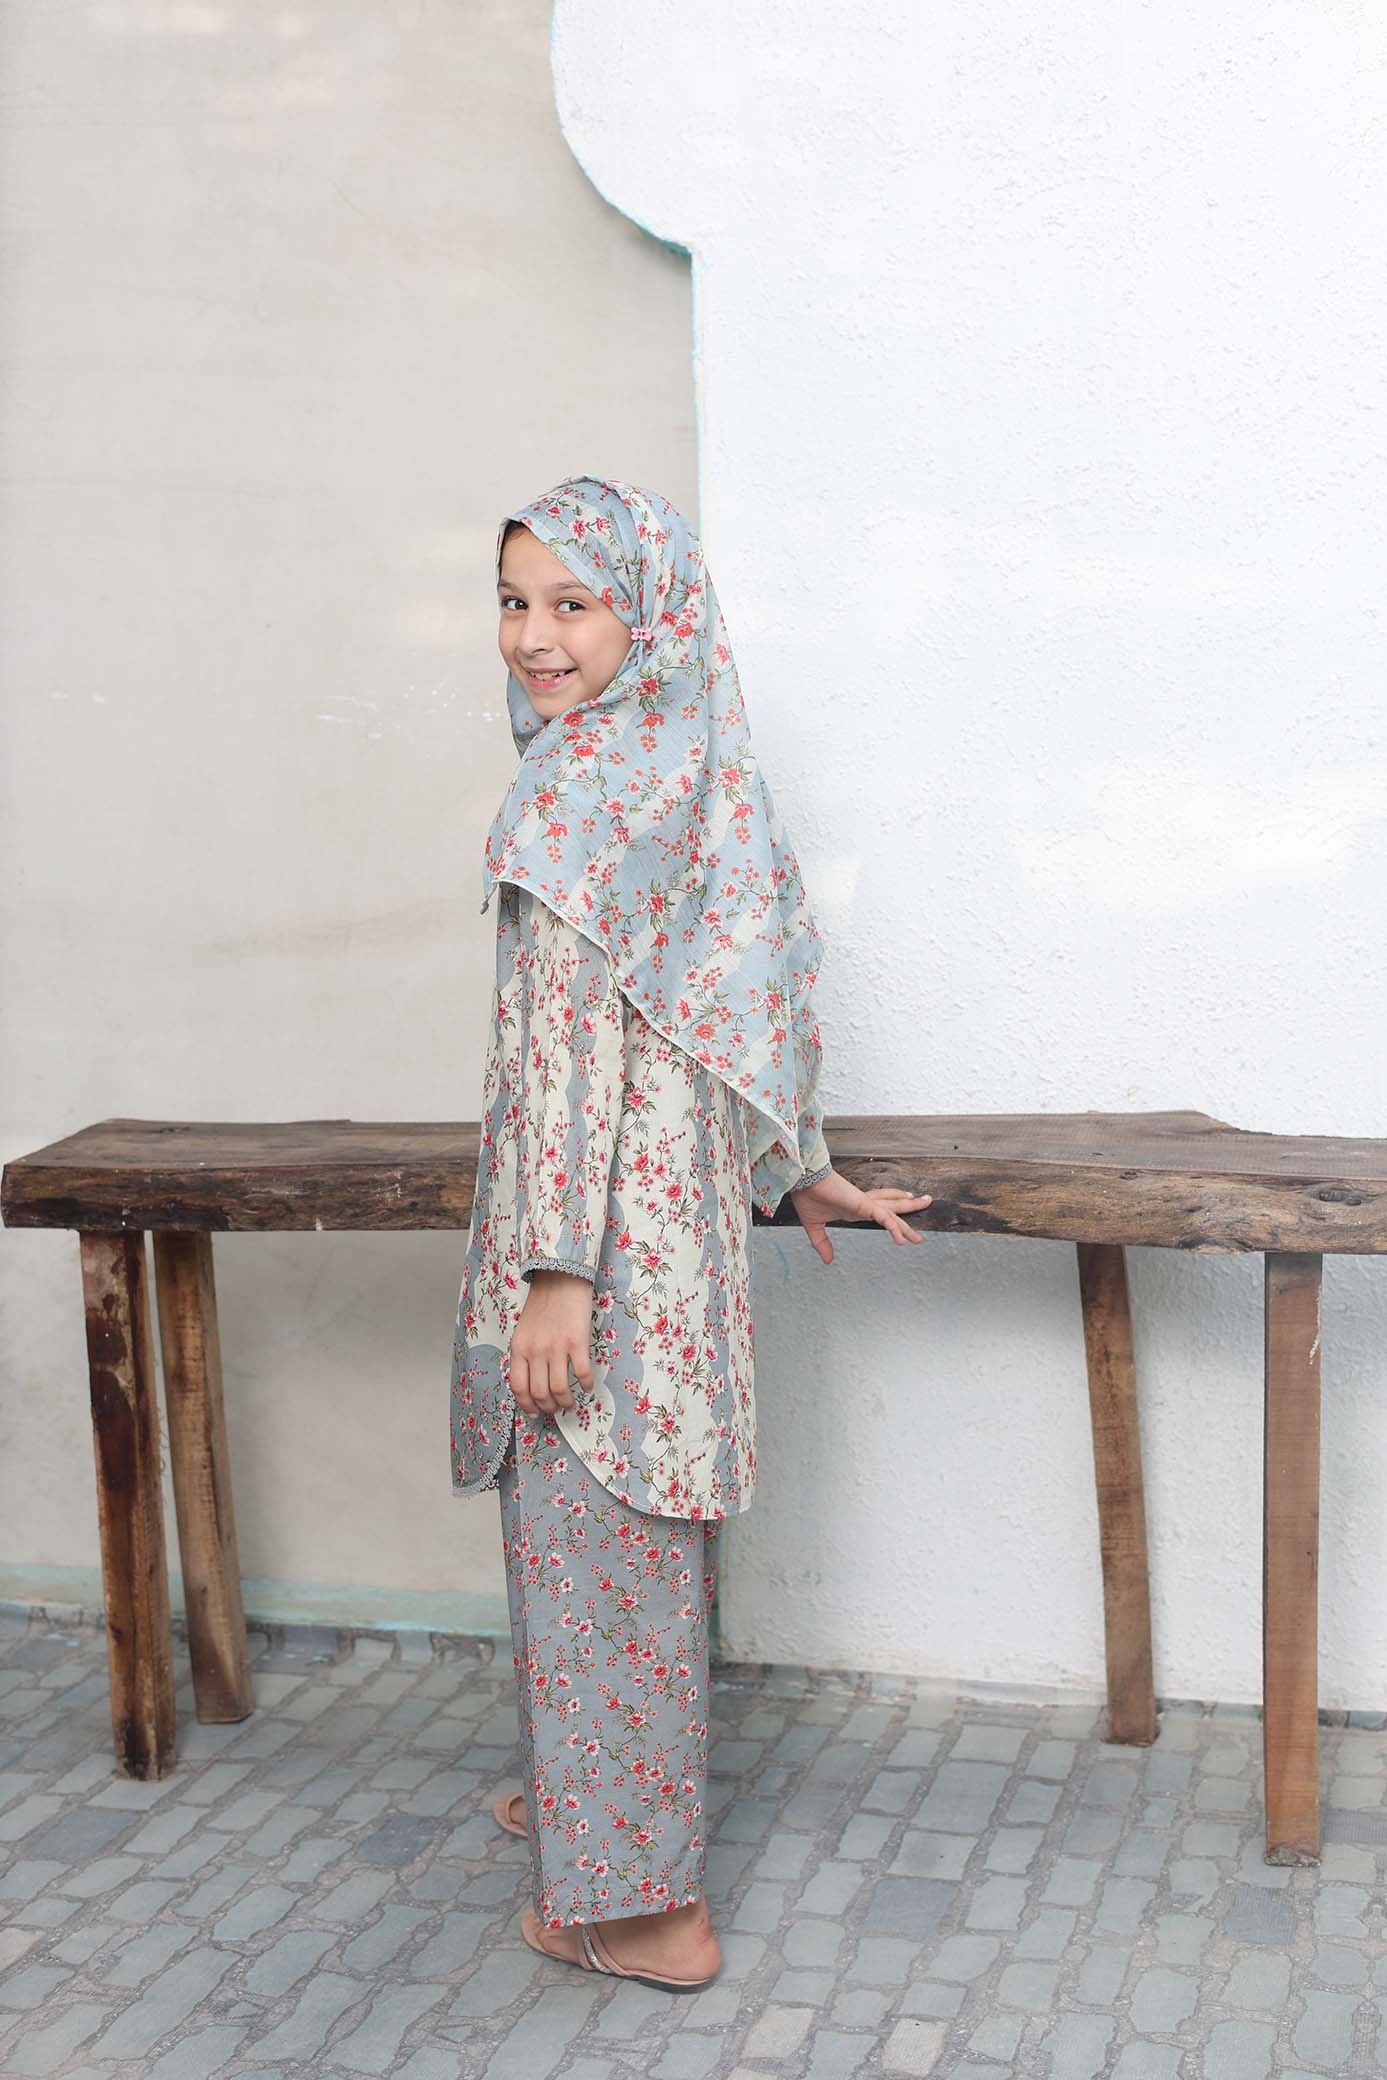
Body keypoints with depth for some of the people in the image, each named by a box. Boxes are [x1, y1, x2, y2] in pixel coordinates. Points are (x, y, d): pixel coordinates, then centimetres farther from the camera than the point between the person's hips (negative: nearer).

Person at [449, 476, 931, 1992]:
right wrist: (803, 1173, 22)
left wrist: (556, 1268, -21)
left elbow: (577, 1032, -22)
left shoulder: (581, 785, -18)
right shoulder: (693, 763, 9)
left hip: (600, 1211, -9)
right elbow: (756, 988, 14)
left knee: (598, 1532, 3)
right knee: (634, 1523, 21)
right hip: (681, 1198, 9)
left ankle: (640, 1904, 16)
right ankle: (595, 1794, 41)